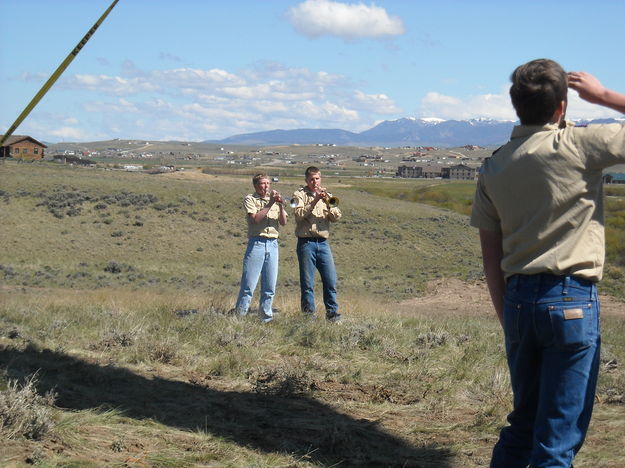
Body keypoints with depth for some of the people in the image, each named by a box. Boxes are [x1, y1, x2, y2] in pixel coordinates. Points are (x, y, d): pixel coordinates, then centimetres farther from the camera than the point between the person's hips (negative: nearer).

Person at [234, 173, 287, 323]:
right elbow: (255, 218, -12)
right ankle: (240, 316, -4)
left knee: (270, 287, 6)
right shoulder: (250, 199, 3)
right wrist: (270, 204, -13)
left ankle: (266, 318, 14)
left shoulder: (274, 199, 16)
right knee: (249, 285, -8)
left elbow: (283, 222, 8)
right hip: (256, 243, -5)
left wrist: (281, 206, -6)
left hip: (273, 244, 5)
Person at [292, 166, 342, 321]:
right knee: (307, 283, -1)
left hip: (323, 243, 4)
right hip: (306, 243, -4)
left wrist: (328, 202, -9)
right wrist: (315, 201, -17)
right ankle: (309, 313, 6)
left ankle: (332, 313, 8)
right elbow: (299, 214, -12)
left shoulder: (326, 196, 16)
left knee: (331, 280, 0)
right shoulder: (300, 195, 4)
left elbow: (336, 217, 5)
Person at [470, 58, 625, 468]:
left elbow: (491, 258, 10)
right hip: (572, 300, -6)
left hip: (519, 300, 6)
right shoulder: (577, 146, -10)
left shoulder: (494, 167, 8)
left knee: (523, 423, 21)